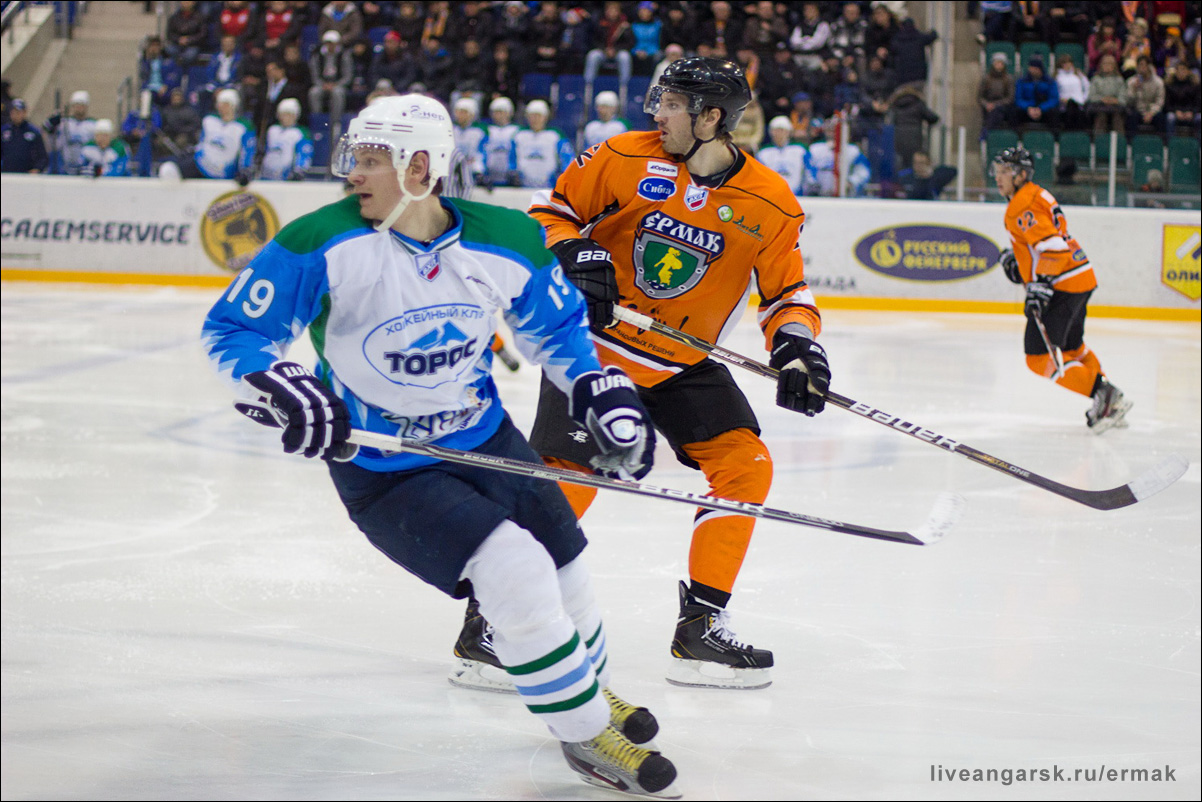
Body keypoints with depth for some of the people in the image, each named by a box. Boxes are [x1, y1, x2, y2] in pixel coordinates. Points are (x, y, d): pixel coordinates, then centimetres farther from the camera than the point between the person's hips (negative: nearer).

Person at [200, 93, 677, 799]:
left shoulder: (509, 242, -11)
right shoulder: (325, 245, -21)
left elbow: (556, 326, 8)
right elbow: (232, 330, -15)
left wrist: (604, 392, -3)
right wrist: (284, 389, -32)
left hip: (486, 440, 4)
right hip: (381, 470, -4)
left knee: (563, 571, 13)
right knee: (513, 570, -20)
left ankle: (592, 687, 47)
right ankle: (583, 731, -1)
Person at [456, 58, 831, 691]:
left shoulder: (771, 204, -6)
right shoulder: (624, 158, -9)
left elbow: (787, 289, 2)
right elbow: (551, 209, 1)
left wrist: (797, 345, -16)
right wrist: (572, 253, -18)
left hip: (683, 363, 3)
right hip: (592, 345, -3)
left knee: (746, 467, -8)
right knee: (563, 483, -13)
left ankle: (699, 631, 1)